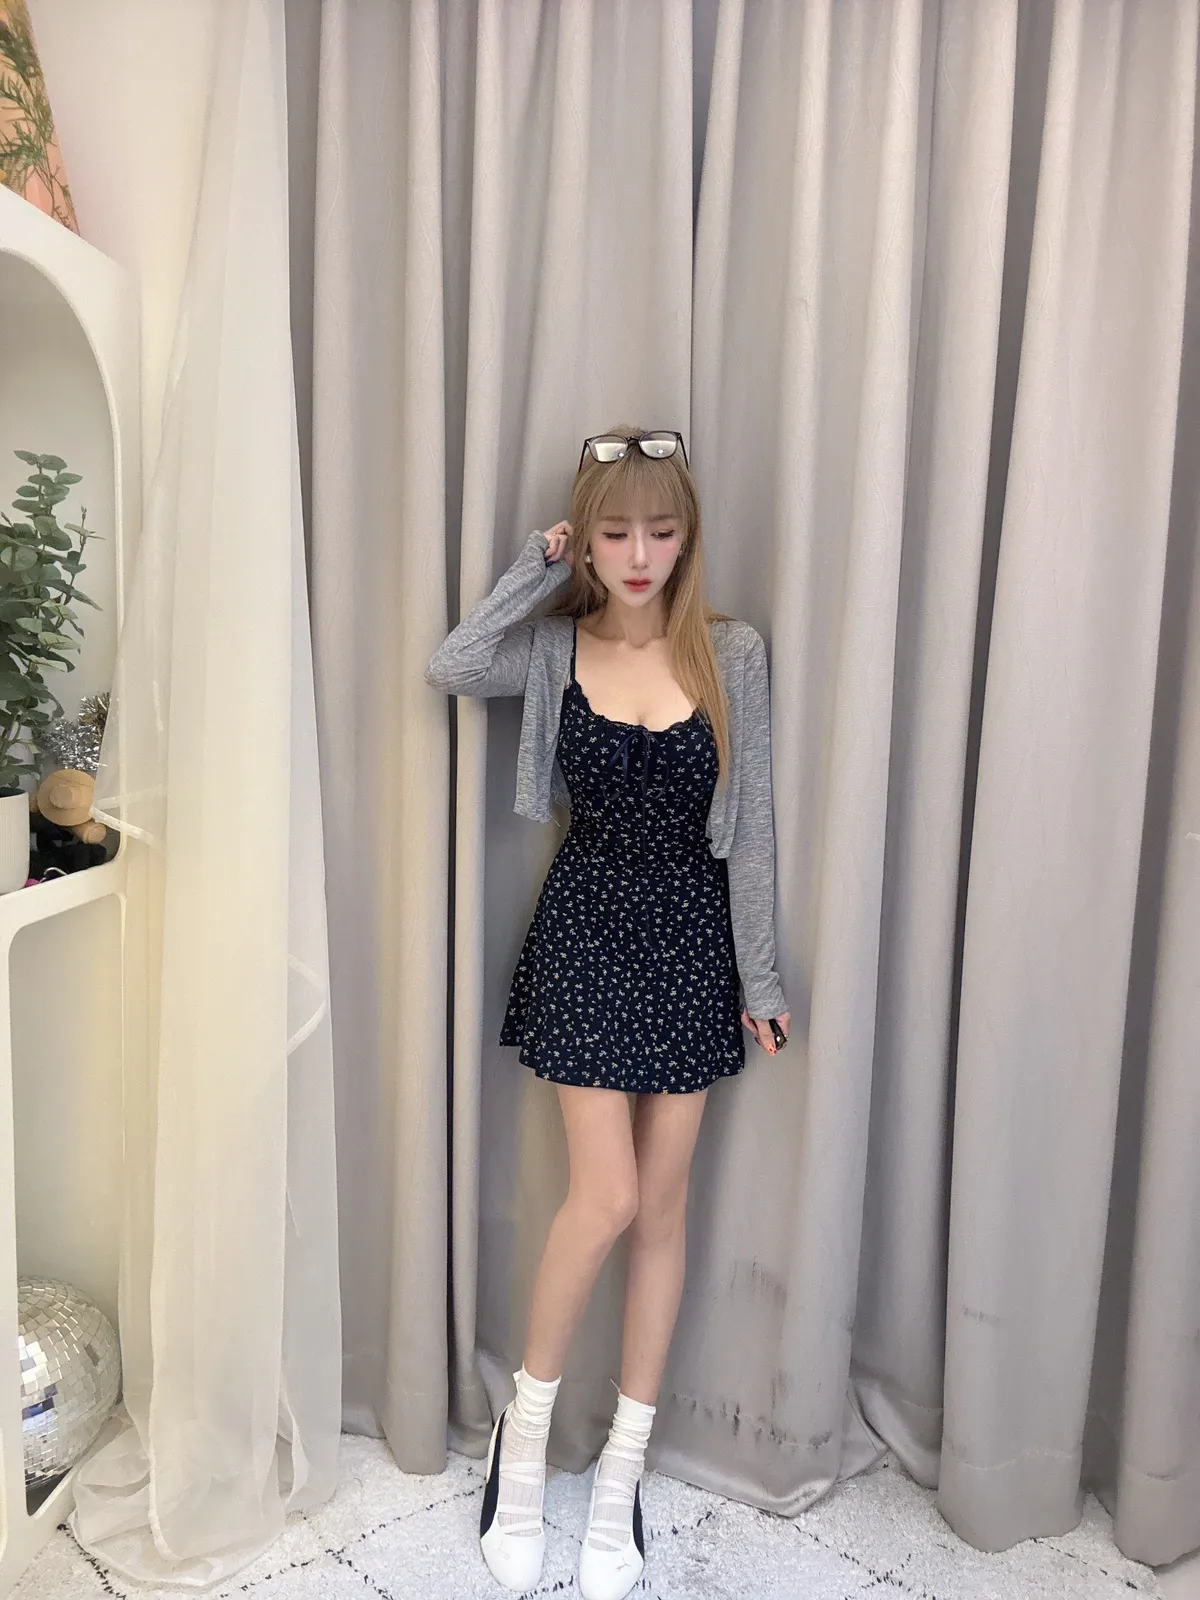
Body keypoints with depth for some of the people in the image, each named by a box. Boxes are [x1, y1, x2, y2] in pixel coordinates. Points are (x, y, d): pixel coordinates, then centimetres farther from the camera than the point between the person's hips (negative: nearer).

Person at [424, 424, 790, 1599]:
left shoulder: (732, 655, -4)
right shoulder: (554, 647, -2)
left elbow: (750, 827, -2)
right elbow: (448, 669, -22)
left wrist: (760, 976, -2)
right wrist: (537, 566, -13)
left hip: (691, 934, 1)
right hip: (586, 927, -1)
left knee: (661, 1205, 9)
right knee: (606, 1197, -4)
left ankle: (622, 1469, 28)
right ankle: (524, 1431, 24)